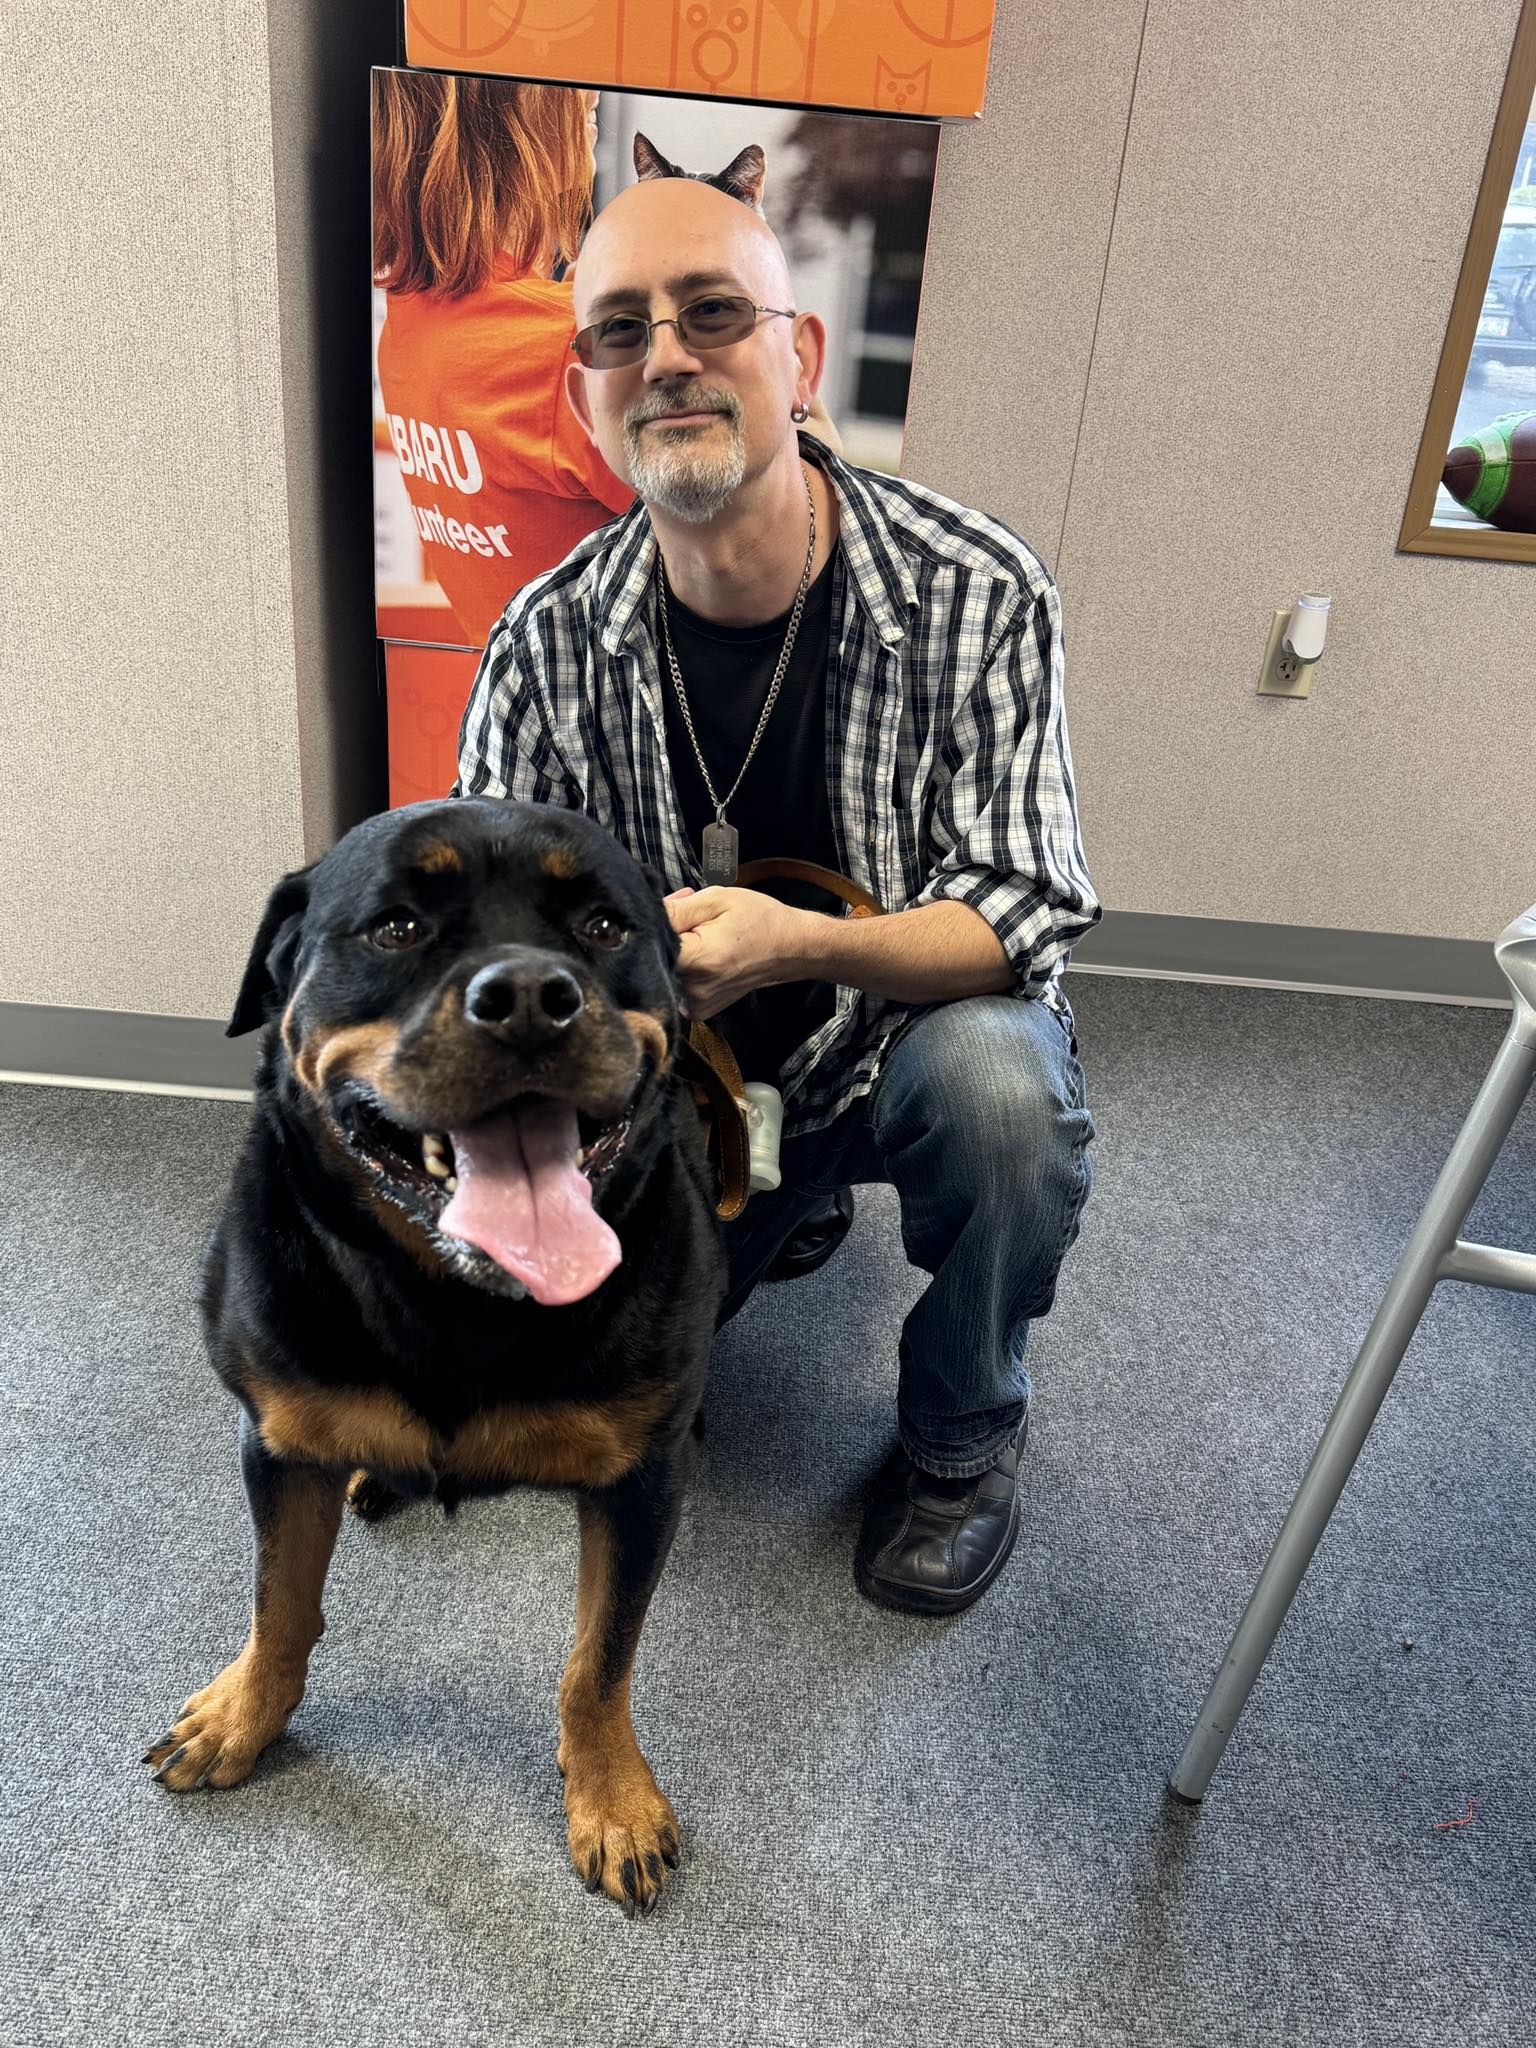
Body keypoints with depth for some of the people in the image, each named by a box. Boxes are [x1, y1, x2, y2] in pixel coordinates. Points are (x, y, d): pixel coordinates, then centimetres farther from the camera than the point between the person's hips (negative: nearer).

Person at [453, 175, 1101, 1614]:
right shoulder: (549, 643, -12)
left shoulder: (980, 593, -19)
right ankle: (783, 1213, 24)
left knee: (997, 1078, -36)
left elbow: (1028, 905, -22)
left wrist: (796, 944, -40)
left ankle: (961, 1439, -4)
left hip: (919, 1024, -1)